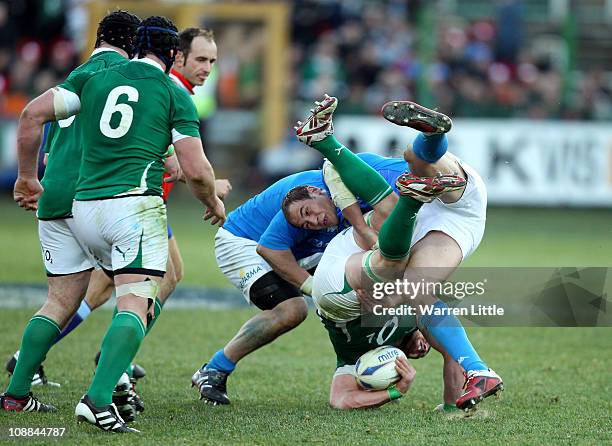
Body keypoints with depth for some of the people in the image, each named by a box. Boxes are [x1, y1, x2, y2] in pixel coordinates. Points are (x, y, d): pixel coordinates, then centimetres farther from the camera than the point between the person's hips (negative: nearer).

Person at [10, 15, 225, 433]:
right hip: (135, 205, -5)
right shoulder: (175, 94, 5)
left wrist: (27, 176, 19)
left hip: (84, 207, 5)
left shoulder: (94, 77, 16)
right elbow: (195, 170, 0)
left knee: (141, 295, 23)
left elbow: (34, 113, 9)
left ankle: (114, 376, 10)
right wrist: (214, 202, 21)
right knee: (137, 305, -13)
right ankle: (98, 399, -31)